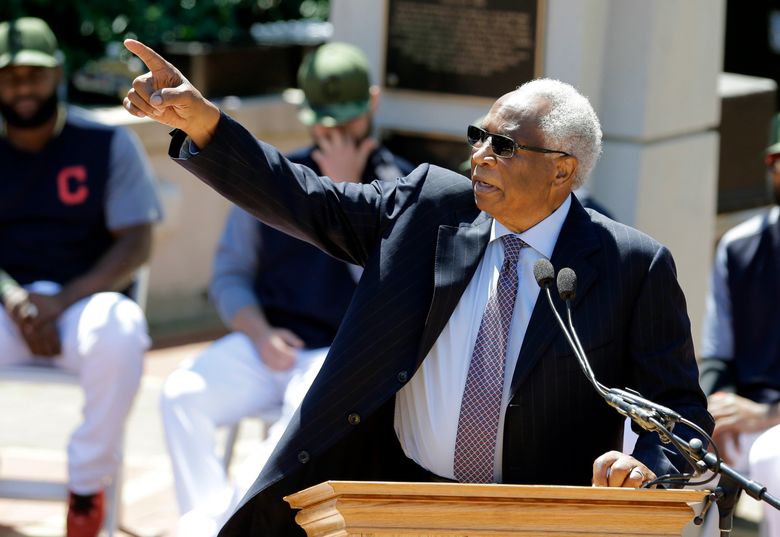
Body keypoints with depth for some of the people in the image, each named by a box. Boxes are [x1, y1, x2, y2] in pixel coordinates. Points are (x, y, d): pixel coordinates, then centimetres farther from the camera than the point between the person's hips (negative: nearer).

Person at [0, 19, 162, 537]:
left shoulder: (108, 144, 2)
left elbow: (136, 244, -4)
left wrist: (62, 300, -18)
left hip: (85, 300, -1)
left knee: (119, 331, -38)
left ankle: (88, 488, -19)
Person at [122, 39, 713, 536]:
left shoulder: (632, 266, -4)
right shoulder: (431, 205, 5)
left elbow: (680, 409, 0)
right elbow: (304, 201, 2)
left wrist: (647, 464, -22)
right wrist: (200, 120, -10)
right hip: (387, 485, 3)